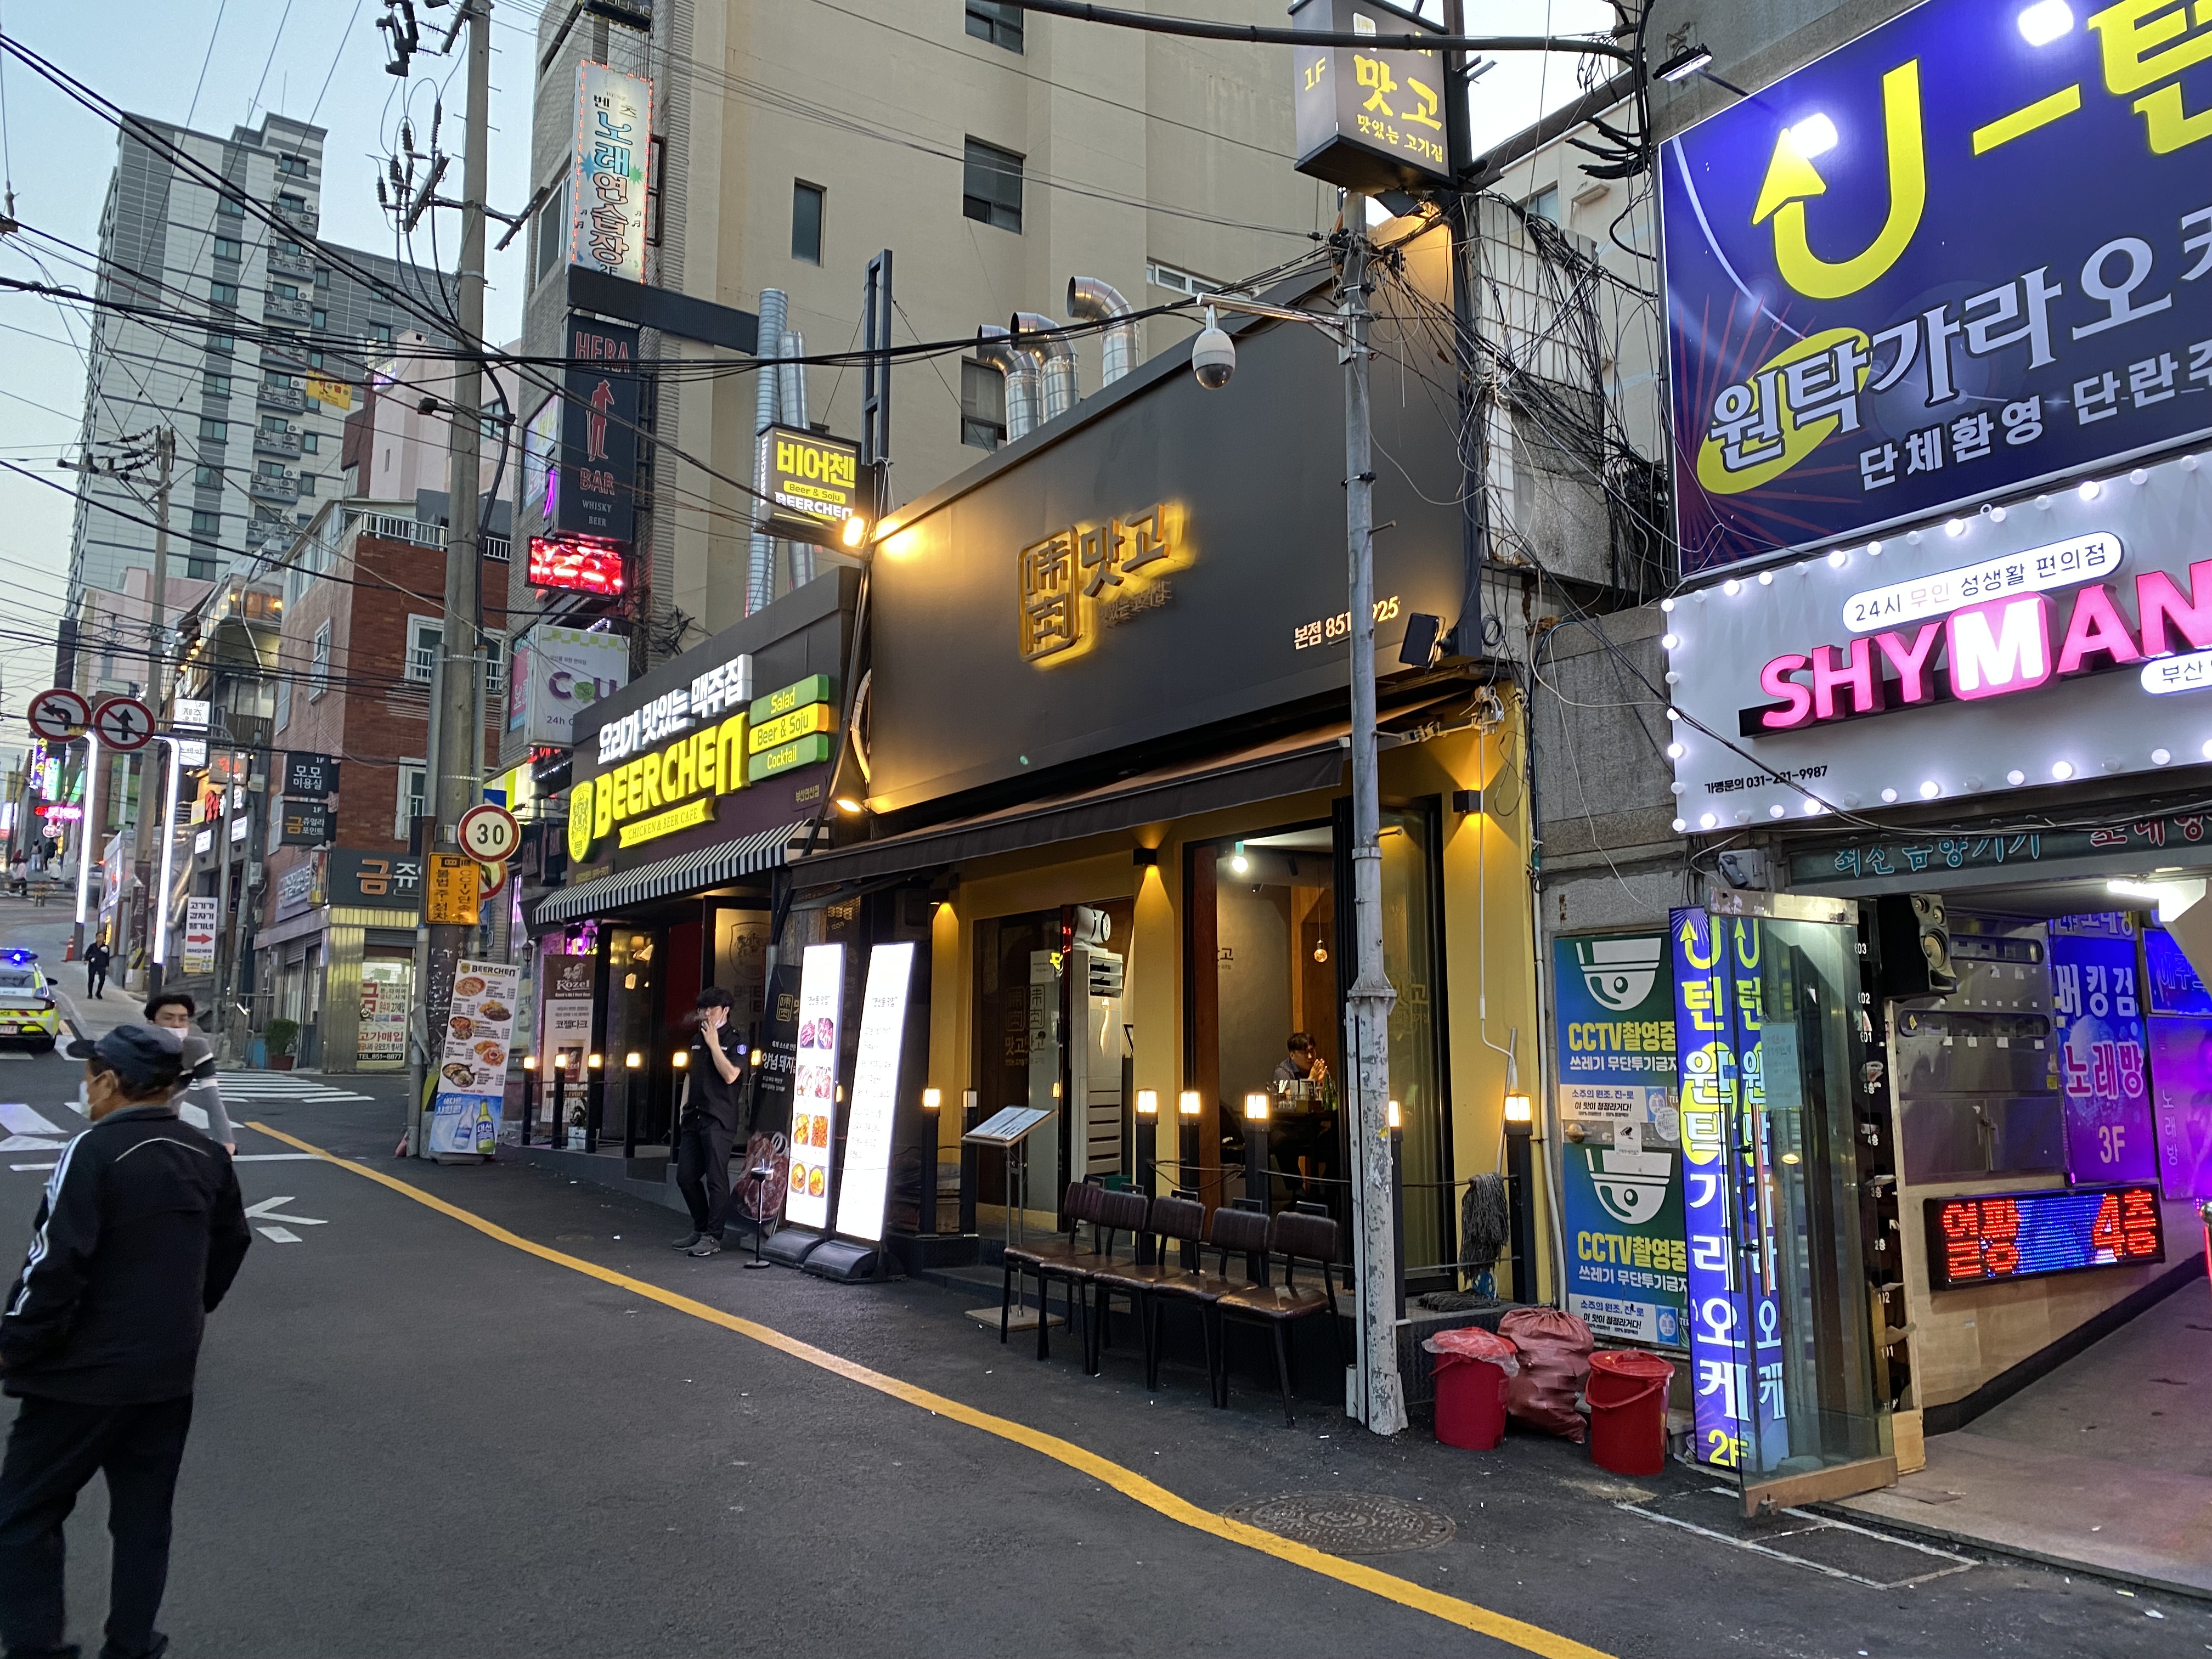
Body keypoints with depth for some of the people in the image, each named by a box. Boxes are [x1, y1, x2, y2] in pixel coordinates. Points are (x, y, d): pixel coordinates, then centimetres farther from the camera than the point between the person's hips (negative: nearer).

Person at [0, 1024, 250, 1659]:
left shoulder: (94, 1152, -19)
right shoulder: (208, 1155, 3)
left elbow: (55, 1263, -22)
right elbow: (231, 1245, 13)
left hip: (84, 1373, -6)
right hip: (169, 1372, 7)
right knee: (143, 1516, 16)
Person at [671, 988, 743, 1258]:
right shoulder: (697, 1040, 18)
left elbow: (730, 1075, -16)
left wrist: (714, 1044, -13)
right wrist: (683, 1109, 15)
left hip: (719, 1120, -8)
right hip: (694, 1117, 8)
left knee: (716, 1179, -6)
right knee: (685, 1177, 9)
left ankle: (713, 1238, -1)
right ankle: (701, 1228, 23)